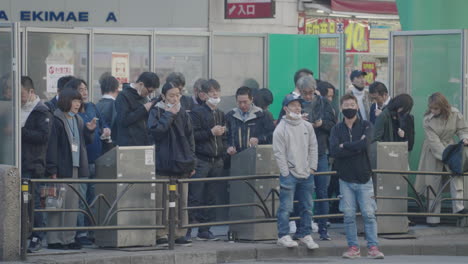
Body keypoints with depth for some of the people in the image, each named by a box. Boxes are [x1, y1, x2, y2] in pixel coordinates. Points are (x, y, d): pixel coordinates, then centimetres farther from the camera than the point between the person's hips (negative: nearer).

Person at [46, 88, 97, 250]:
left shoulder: (78, 120, 17)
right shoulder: (56, 120, -8)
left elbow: (84, 143, 22)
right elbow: (52, 145, -13)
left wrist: (89, 130, 3)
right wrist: (52, 170, -19)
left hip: (75, 169, 8)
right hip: (61, 170, -8)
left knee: (72, 205, 10)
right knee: (58, 205, -7)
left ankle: (69, 238, 15)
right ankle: (54, 240, -4)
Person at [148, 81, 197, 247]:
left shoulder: (183, 113, 12)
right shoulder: (156, 112, 0)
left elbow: (190, 138, 15)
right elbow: (155, 129, -18)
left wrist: (192, 162, 10)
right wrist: (169, 115, -13)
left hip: (181, 163, 4)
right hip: (164, 163, -4)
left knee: (182, 201, 4)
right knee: (162, 201, -5)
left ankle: (180, 234, 10)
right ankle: (161, 235, 0)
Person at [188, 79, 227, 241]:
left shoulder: (220, 114, 17)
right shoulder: (197, 112, -5)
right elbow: (192, 135, -13)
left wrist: (224, 150, 10)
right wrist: (211, 132, -15)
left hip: (216, 161, 7)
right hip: (201, 160, -7)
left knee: (210, 198, 8)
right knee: (195, 197, -9)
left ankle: (204, 230, 12)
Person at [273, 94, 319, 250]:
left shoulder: (307, 126, 9)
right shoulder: (281, 129, -7)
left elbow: (313, 148, 13)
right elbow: (279, 153, -8)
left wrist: (312, 167, 5)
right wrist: (286, 173, -11)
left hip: (306, 174, 5)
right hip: (289, 174, -5)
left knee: (307, 207, 8)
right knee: (286, 207, -7)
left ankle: (305, 234, 18)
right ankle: (283, 236, -2)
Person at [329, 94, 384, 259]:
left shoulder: (365, 126, 3)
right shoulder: (337, 129, 5)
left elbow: (365, 144, -17)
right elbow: (334, 151, -11)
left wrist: (345, 146, -8)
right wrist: (356, 148, -13)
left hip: (364, 177, -1)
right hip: (345, 179, 1)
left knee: (369, 214, -4)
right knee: (348, 215, 1)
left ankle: (373, 247, -2)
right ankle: (353, 247, 8)